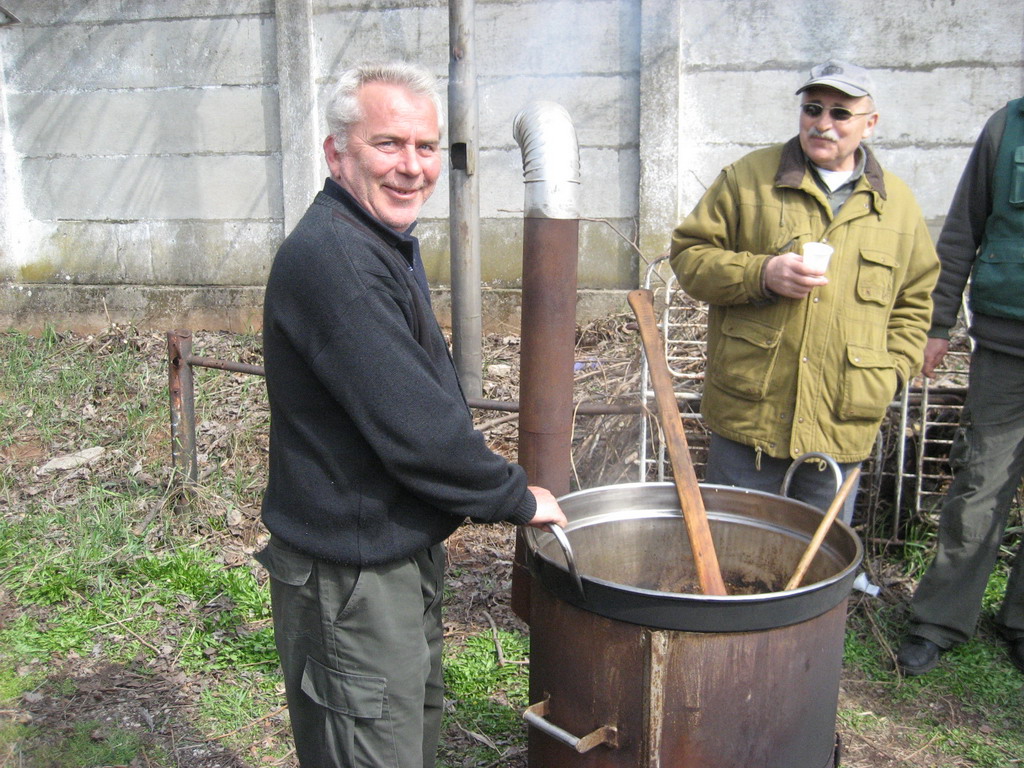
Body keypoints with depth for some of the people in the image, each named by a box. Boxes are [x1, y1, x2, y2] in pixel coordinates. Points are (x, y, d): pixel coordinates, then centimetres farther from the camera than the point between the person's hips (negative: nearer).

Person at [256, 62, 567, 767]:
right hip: (349, 576, -10)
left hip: (401, 549, 10)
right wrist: (516, 498, -14)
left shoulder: (386, 244, 9)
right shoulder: (330, 258, -26)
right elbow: (414, 429, -29)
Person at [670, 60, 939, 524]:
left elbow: (915, 301, 18)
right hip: (747, 417, -2)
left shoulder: (898, 203, 11)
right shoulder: (748, 177, 2)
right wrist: (759, 274, -16)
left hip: (842, 429, 3)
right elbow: (689, 254, 0)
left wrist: (892, 370, 3)